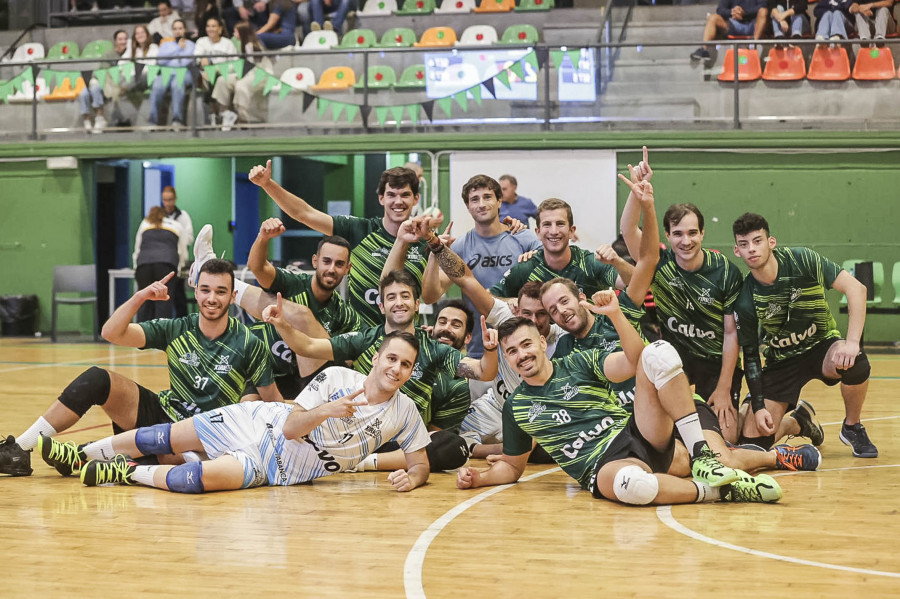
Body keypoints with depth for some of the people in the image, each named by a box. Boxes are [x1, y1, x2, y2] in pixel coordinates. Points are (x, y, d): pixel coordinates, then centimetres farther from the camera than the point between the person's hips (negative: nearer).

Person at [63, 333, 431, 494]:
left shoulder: (404, 412, -9)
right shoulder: (337, 378, -13)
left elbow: (420, 462, -3)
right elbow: (291, 427, -14)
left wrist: (411, 478, -26)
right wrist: (325, 410, -34)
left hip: (280, 469, -1)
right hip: (264, 424, 1)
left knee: (208, 476, -27)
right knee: (169, 437, 2)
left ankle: (129, 473, -5)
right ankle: (84, 452, 24)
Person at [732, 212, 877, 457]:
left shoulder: (801, 260, -20)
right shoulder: (746, 300, -16)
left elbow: (856, 288, -21)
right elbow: (750, 355, -6)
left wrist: (852, 342, -32)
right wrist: (758, 407, -13)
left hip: (822, 345, -1)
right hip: (781, 361, 1)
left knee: (855, 364, -37)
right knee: (754, 438, -12)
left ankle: (852, 428, -6)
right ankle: (799, 422, 24)